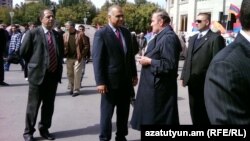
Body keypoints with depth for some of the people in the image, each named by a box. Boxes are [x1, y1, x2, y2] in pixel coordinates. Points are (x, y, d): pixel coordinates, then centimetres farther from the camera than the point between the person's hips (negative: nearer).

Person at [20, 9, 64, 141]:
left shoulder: (58, 36, 10)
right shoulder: (32, 33, -5)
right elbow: (23, 52, -1)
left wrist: (58, 67, 10)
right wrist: (34, 64, 5)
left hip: (53, 75, 5)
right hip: (37, 74, -5)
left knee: (49, 105, 12)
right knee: (33, 105, 3)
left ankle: (44, 129, 28)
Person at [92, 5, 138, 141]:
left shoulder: (126, 32, 9)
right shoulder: (101, 33, -9)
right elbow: (97, 59, -13)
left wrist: (134, 74, 12)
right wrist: (100, 82, -18)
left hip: (126, 80, 6)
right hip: (110, 81, -6)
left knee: (124, 112, 16)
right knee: (107, 113, 6)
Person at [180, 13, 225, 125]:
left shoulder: (216, 38, -8)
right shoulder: (193, 38, 17)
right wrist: (184, 76, 11)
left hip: (206, 82, -7)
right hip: (193, 82, 7)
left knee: (205, 114, 3)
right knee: (194, 111, 15)